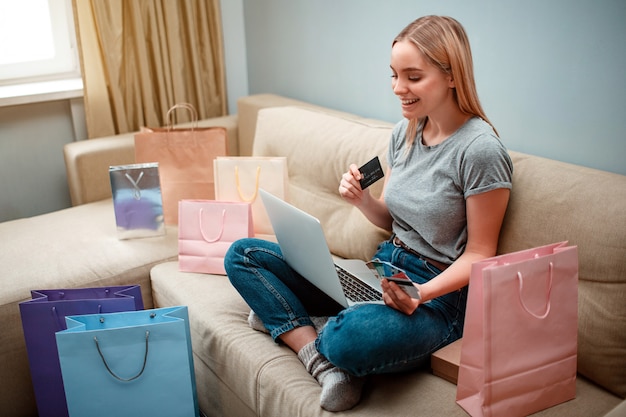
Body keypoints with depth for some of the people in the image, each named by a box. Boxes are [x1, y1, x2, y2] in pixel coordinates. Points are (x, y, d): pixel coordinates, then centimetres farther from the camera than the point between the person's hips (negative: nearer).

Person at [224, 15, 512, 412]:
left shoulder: (481, 150, -17)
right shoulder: (404, 132, 6)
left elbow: (479, 255, -11)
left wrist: (423, 293, -28)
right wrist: (362, 199, -7)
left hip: (438, 295, -7)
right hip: (382, 271, 8)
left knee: (349, 337, -42)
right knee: (242, 255, -1)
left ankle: (287, 322, -6)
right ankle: (322, 362, -16)